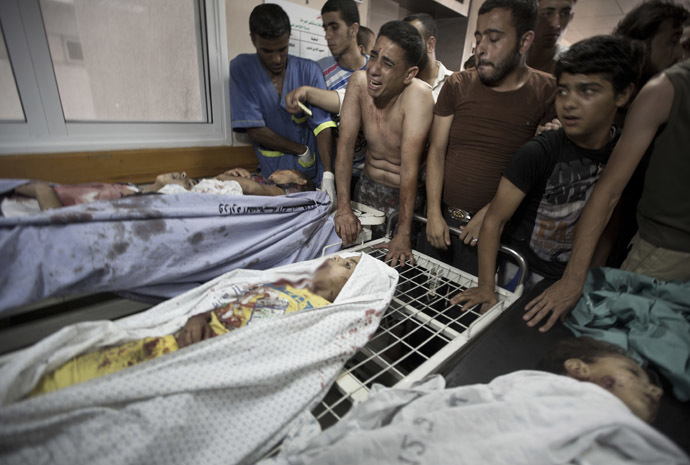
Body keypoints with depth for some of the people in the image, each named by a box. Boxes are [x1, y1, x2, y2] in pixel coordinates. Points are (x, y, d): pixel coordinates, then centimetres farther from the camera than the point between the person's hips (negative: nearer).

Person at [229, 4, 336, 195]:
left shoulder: (309, 70, 0)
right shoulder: (240, 68, -2)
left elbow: (323, 125, -11)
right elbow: (254, 130, -8)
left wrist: (329, 175, -25)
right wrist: (302, 150, -7)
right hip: (274, 177, -1)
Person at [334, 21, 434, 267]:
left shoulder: (417, 95, -24)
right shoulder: (359, 82, -12)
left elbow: (409, 166, -29)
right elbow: (345, 144, -13)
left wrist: (403, 235, -29)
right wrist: (343, 207, -20)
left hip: (404, 195, -3)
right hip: (367, 188, 4)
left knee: (396, 264, 0)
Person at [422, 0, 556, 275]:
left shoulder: (548, 93, -3)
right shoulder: (458, 85, 3)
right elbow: (436, 149, -1)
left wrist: (490, 213, -15)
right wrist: (434, 213, -8)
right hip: (439, 214, 3)